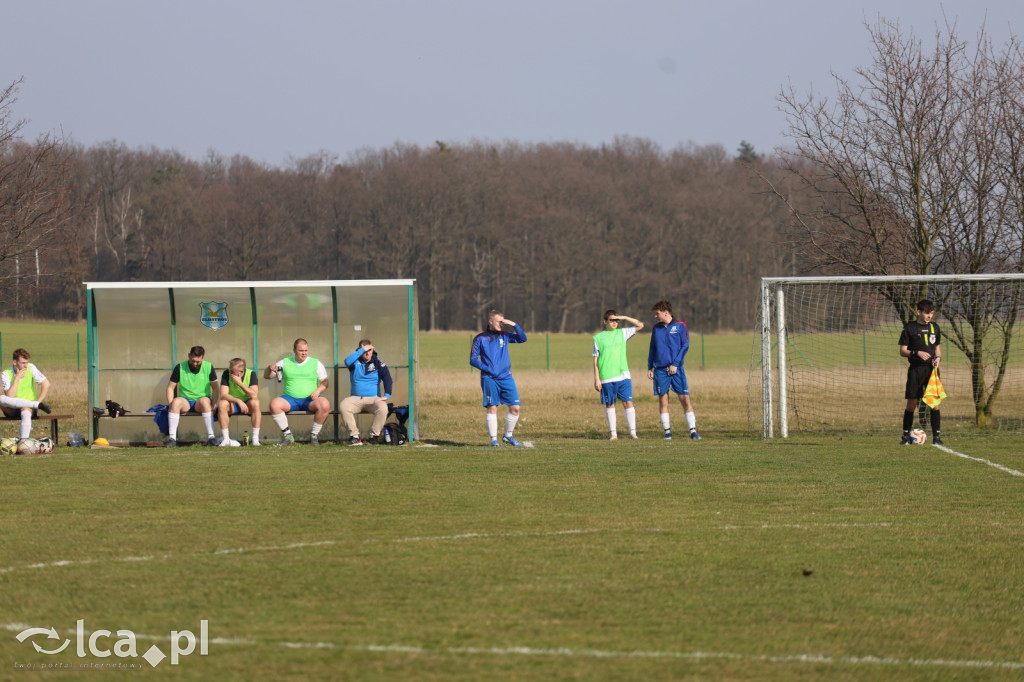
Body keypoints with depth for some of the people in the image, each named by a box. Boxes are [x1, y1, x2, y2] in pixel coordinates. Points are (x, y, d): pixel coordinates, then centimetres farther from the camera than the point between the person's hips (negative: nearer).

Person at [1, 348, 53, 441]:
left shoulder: (30, 368, -3)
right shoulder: (6, 374, -9)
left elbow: (46, 384, -2)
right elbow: (9, 397, -21)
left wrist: (39, 401, -10)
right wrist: (17, 378, -22)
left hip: (30, 407, -1)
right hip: (12, 410, 1)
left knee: (25, 412, -38)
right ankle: (38, 405, -27)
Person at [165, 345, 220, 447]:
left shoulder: (208, 367, 2)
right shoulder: (180, 368, 0)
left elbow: (216, 388, 4)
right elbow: (170, 388, 3)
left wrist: (213, 405, -10)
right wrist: (170, 404, -12)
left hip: (201, 399, 0)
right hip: (185, 401, 0)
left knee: (204, 401, -36)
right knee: (176, 402, -34)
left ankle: (211, 437, -35)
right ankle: (172, 438, -34)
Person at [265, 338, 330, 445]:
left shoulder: (316, 363, 11)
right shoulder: (285, 363, 12)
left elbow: (324, 382, 10)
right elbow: (266, 376, 13)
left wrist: (318, 391, -12)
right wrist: (270, 369, -11)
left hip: (310, 399, -1)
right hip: (290, 399, 1)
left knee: (325, 404, -33)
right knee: (274, 404, -30)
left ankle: (314, 435, -15)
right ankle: (287, 435, -17)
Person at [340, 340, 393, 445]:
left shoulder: (377, 362, 5)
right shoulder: (355, 361, 6)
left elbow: (387, 378, -4)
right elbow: (347, 362, -18)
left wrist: (386, 395, -18)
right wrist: (362, 350, -16)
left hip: (373, 398, -1)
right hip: (356, 399, 1)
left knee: (383, 408, -33)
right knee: (344, 406, -31)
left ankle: (374, 436, -16)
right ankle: (354, 436, -24)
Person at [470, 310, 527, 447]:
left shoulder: (505, 336, 11)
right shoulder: (480, 338, 2)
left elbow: (522, 338, 3)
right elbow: (473, 359, 1)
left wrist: (514, 325, -8)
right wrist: (487, 369, -11)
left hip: (506, 378, 3)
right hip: (489, 379, -3)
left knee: (515, 408, -1)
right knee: (492, 408, -7)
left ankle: (508, 436, 16)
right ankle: (493, 439, -1)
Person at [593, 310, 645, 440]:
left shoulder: (622, 333, 10)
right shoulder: (599, 338, 5)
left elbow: (640, 325, 11)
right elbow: (596, 360, 5)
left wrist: (624, 318, 1)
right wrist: (596, 379, -1)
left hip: (623, 376, 1)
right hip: (606, 378, -1)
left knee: (628, 402, -6)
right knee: (610, 405, 3)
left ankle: (633, 432, -4)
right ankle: (613, 433, 8)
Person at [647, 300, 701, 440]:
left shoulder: (680, 326, 0)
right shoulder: (656, 328, 11)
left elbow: (685, 346, -3)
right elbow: (652, 349, 16)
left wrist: (675, 364, -11)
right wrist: (650, 368, 8)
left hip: (676, 369, -3)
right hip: (660, 370, 3)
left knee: (685, 399, -7)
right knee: (663, 400, 2)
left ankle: (693, 431, -4)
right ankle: (667, 431, 8)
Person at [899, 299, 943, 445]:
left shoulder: (934, 327, 12)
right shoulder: (909, 328, 0)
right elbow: (902, 351, 0)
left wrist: (938, 358, 0)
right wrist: (917, 353, -17)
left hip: (931, 369, 3)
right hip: (915, 369, -3)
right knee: (912, 403, -1)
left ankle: (937, 436, -2)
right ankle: (906, 436, 7)